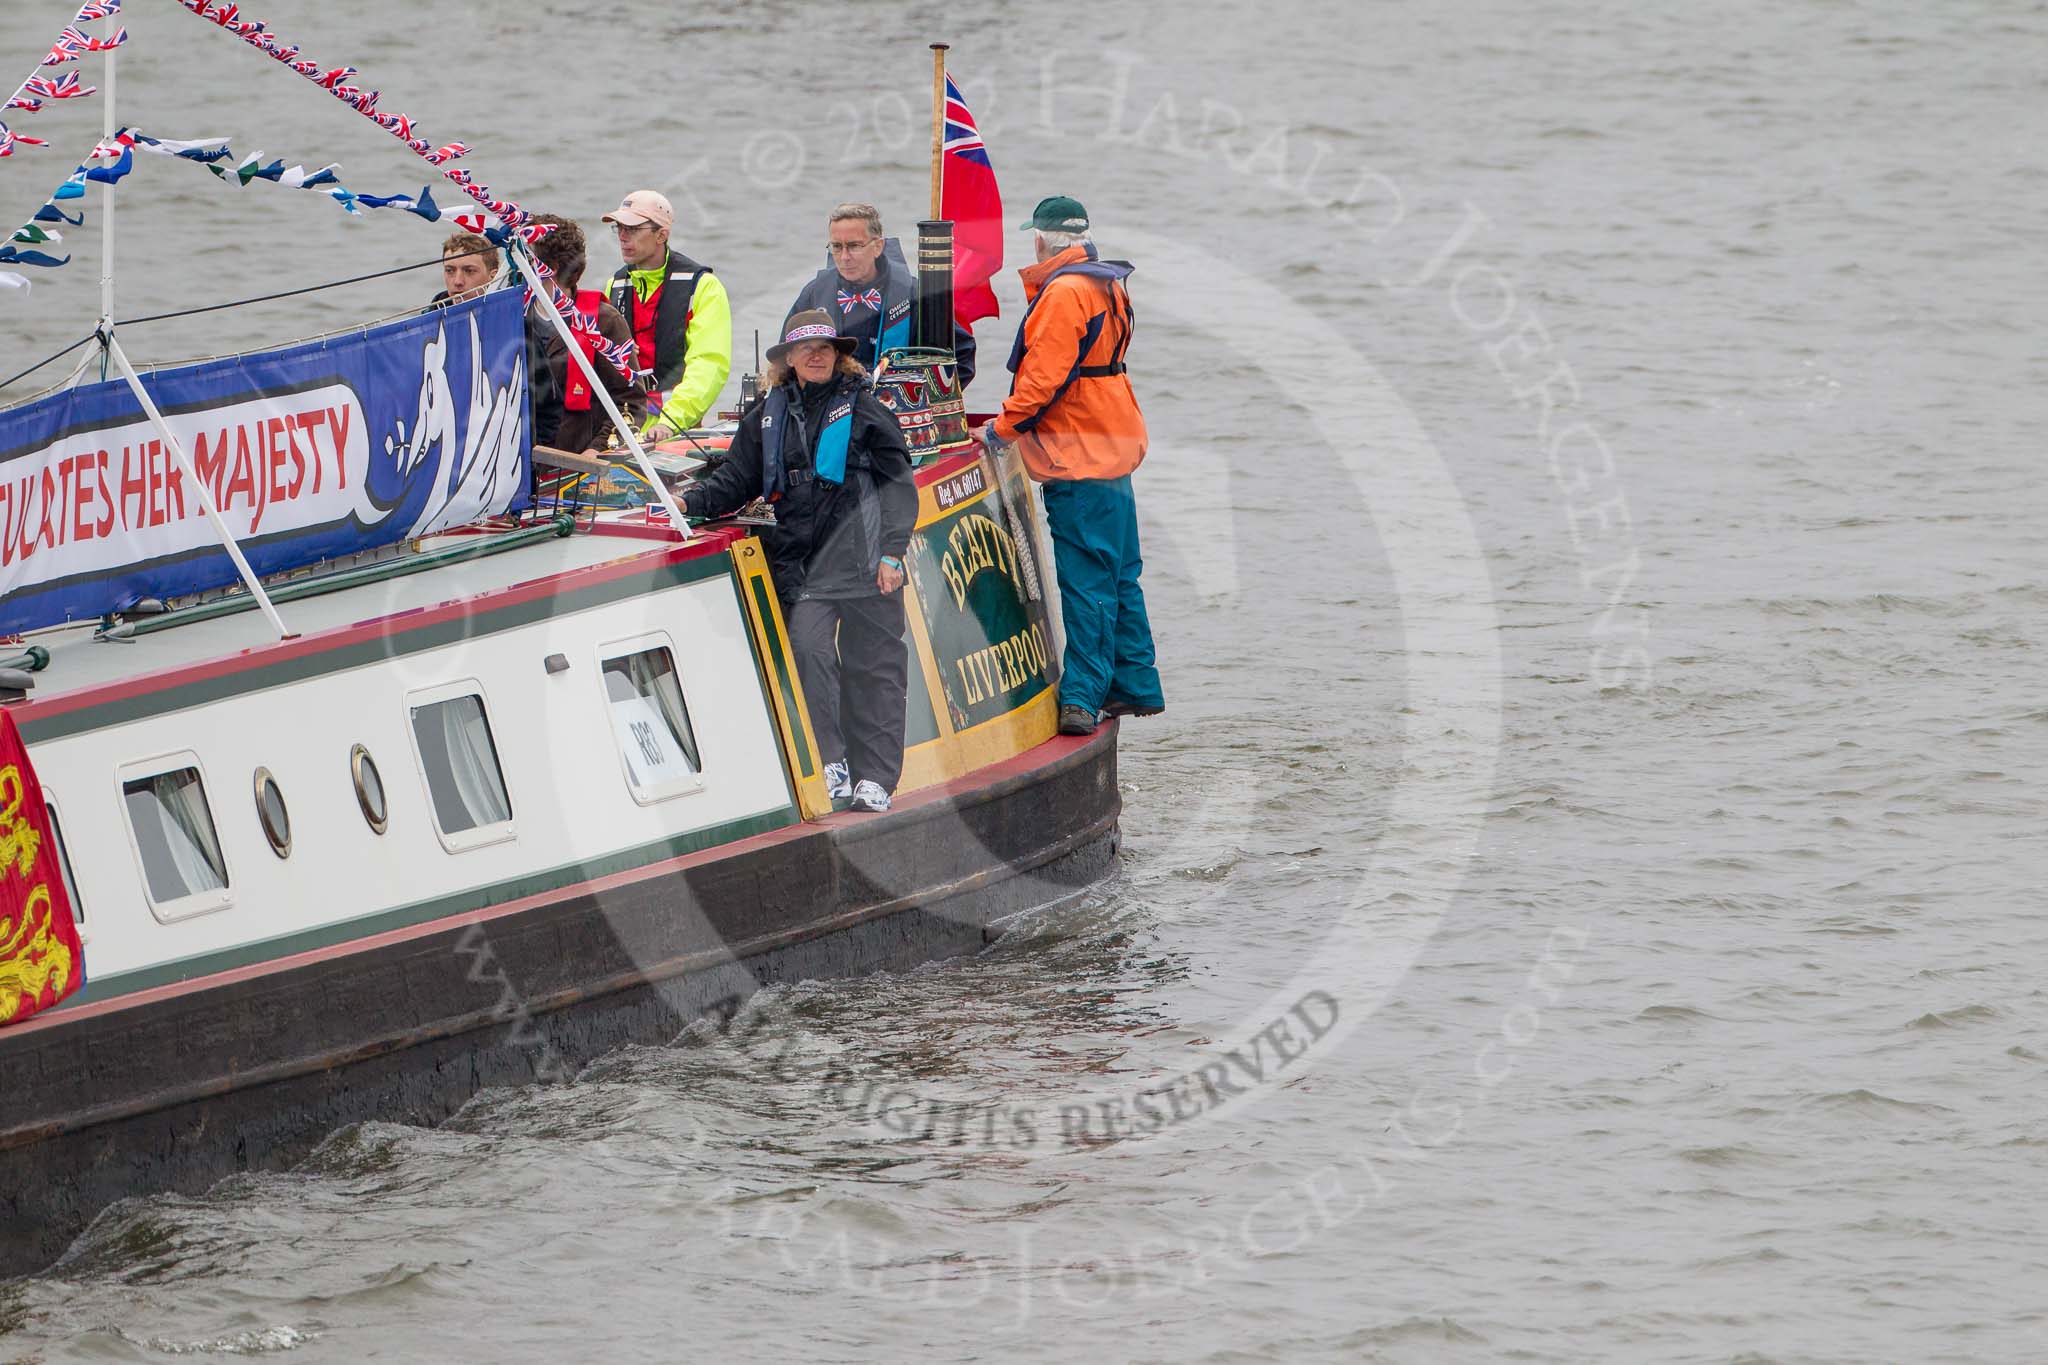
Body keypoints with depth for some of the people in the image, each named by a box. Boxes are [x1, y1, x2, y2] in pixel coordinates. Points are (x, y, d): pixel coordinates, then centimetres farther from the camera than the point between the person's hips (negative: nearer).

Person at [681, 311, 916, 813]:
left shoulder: (863, 409, 3)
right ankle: (831, 762, -9)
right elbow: (737, 479, 18)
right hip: (801, 560, 3)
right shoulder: (769, 416, 12)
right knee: (807, 649, -15)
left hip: (862, 559, -3)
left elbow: (898, 484, 2)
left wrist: (891, 552, -6)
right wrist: (692, 502, 1)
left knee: (871, 666, 0)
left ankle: (874, 776, 5)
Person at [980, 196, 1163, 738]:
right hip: (1112, 450, 10)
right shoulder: (1106, 287, 14)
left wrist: (1002, 428, -10)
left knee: (1084, 579, -9)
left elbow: (1045, 377, -20)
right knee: (1115, 576, 15)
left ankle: (1082, 696, -11)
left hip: (1078, 463, -10)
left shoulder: (1063, 294, -16)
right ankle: (1135, 686, 20)